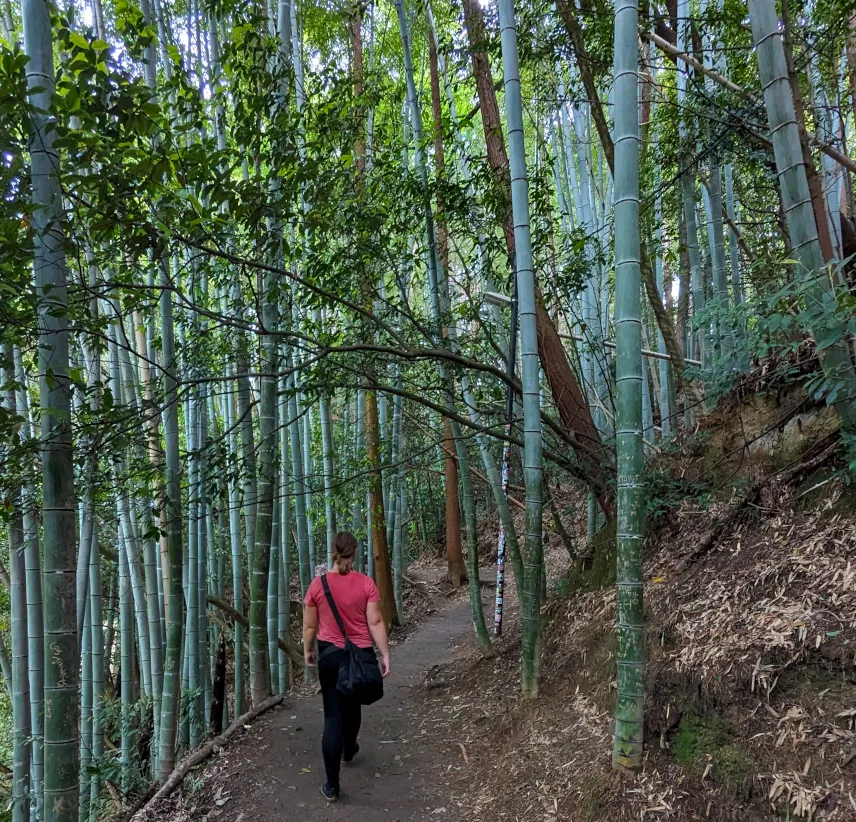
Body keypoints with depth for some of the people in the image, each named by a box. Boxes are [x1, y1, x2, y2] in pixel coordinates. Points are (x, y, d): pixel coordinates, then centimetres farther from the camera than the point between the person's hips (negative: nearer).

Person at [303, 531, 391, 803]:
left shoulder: (317, 585, -10)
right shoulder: (366, 583, -12)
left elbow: (310, 626, -2)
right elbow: (375, 622, -11)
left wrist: (308, 651, 14)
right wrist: (385, 654, -4)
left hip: (329, 654, -1)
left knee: (333, 714, 4)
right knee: (352, 704, 25)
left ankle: (332, 785, 4)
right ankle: (349, 749, 51)